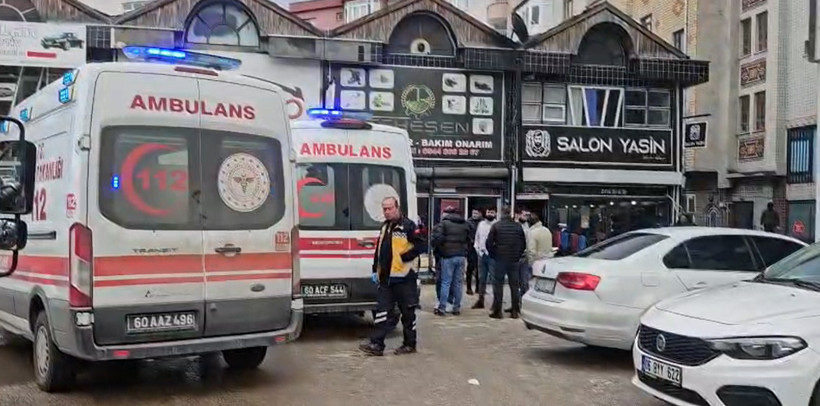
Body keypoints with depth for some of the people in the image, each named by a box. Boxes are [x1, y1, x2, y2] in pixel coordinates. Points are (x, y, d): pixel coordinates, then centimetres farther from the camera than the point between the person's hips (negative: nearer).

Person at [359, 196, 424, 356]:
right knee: (382, 311, 5)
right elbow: (379, 250, 21)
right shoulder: (384, 227, 16)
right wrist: (376, 270, 16)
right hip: (386, 278, 7)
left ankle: (410, 344, 15)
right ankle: (377, 344, 6)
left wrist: (404, 257, -18)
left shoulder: (408, 225, -9)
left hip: (404, 277, -7)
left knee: (407, 313, 4)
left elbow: (420, 244, -15)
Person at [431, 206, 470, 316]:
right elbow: (469, 240, 15)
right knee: (458, 283, 9)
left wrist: (437, 247, 5)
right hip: (461, 256, 4)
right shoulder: (465, 224, 12)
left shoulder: (444, 223, -5)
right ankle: (457, 308, 11)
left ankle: (442, 308, -1)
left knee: (445, 283, -1)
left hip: (448, 256, -4)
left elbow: (437, 238, -13)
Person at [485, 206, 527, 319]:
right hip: (514, 260, 3)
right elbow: (524, 244, 7)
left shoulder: (496, 226, -5)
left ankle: (497, 311, 1)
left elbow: (489, 243, -5)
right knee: (514, 285, 9)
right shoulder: (518, 227, 3)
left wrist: (493, 255, 8)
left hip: (500, 259, -3)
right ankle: (515, 311, 11)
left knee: (498, 285, 3)